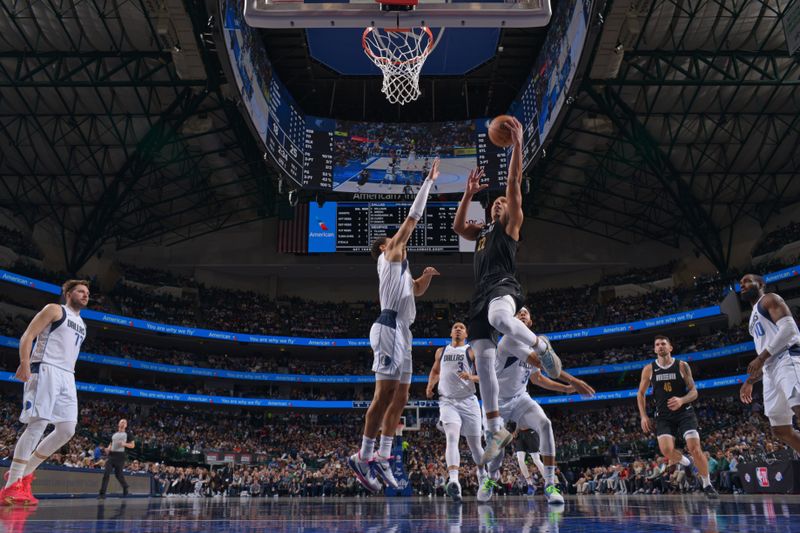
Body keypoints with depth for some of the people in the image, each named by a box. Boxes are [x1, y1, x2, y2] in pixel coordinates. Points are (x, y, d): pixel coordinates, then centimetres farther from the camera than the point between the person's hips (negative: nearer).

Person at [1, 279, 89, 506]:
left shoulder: (81, 323, 25)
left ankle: (25, 472, 13)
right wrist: (25, 363, -21)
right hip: (46, 370, -8)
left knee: (67, 430, 0)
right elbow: (27, 336, -6)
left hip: (67, 376, 8)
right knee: (38, 424, -17)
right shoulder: (54, 310, 3)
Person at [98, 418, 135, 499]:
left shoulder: (127, 434, 6)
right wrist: (108, 449, 6)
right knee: (106, 474, -9)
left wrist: (124, 444, -14)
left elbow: (132, 445, 3)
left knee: (118, 474, 2)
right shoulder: (114, 434, 19)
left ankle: (125, 487, 29)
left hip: (120, 455, -4)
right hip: (111, 455, 4)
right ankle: (102, 493, -10)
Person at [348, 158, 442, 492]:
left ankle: (382, 459, 5)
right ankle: (363, 456, -13)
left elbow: (418, 290, 41)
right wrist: (429, 182, 11)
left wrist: (426, 275, 19)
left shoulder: (400, 267, 28)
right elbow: (412, 219, 6)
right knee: (385, 393, -15)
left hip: (402, 332, 10)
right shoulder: (389, 257, 6)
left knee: (400, 397, 4)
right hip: (389, 328, -10)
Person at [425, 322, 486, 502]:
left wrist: (471, 377, -21)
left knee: (474, 443, 8)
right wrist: (430, 385, 12)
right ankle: (453, 481, -39)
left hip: (468, 401, -1)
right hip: (448, 401, 1)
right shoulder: (441, 351, 15)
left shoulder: (471, 352, 4)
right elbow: (435, 371, 30)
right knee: (451, 437, -23)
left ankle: (482, 472, 38)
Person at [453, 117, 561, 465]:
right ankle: (496, 431, -2)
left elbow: (514, 183, 5)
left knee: (499, 317, -43)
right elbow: (457, 226, 19)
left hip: (503, 287, -6)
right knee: (483, 362, -4)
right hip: (480, 295, 6)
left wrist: (517, 144, 0)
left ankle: (540, 346, -15)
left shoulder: (512, 224, 14)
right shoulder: (482, 231, 31)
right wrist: (469, 193, 19)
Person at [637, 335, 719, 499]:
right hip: (664, 416, 1)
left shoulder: (682, 366, -2)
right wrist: (643, 416, 1)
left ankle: (708, 486, 5)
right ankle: (686, 463, 15)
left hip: (684, 412, -1)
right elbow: (640, 394, 11)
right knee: (666, 450, -20)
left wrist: (681, 400, -23)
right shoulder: (649, 369, 1)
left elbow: (694, 392, -2)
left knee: (695, 447, -15)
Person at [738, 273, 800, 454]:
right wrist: (749, 381, 26)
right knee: (780, 429, 5)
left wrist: (761, 358, -17)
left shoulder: (769, 299, 6)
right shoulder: (755, 317, 32)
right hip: (771, 368, 10)